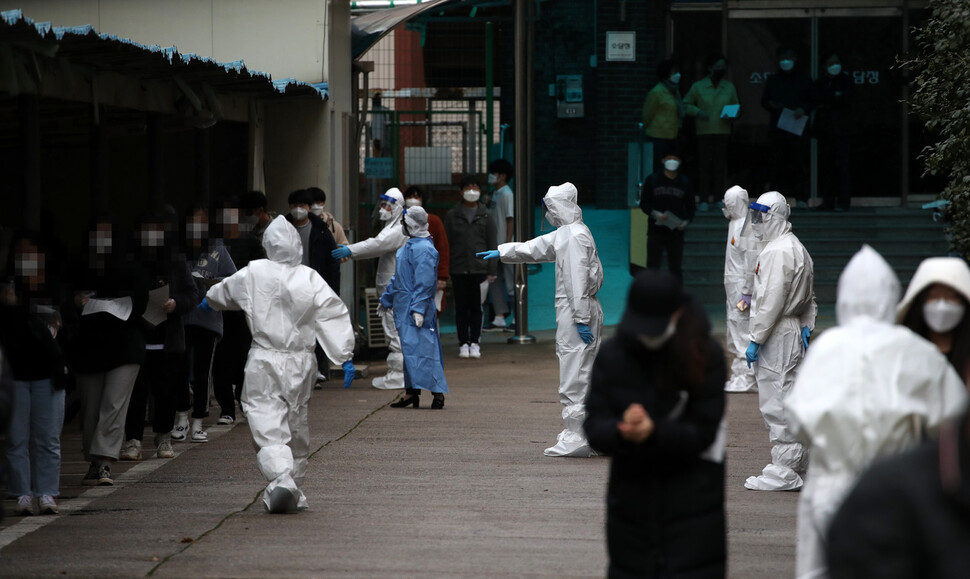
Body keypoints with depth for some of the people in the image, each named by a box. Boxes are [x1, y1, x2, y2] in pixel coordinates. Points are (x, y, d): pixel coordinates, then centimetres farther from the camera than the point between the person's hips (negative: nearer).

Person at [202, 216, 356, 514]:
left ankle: (281, 478, -31)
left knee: (268, 424, -8)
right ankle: (294, 491, 23)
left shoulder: (254, 274, -3)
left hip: (264, 361, -3)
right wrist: (345, 357, -3)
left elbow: (224, 292, 15)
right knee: (296, 424, 15)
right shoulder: (311, 280, -1)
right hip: (301, 362, 3)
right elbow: (334, 316, -5)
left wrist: (208, 300, 38)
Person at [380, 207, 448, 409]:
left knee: (421, 349, -12)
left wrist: (419, 309, -25)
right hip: (404, 308, 10)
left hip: (415, 309, -10)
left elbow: (425, 283, -21)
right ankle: (411, 392, 17)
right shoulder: (409, 246, 17)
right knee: (409, 349, 12)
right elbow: (398, 278, 27)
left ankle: (438, 392, -10)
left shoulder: (423, 249, -16)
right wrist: (386, 299, 32)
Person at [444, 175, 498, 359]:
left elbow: (492, 245, 6)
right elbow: (446, 244, 5)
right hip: (458, 269, 0)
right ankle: (463, 342, 8)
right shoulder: (452, 216, 5)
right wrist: (444, 271, -1)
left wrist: (492, 271, 0)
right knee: (461, 307, 3)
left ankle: (475, 342, 9)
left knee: (476, 306, 2)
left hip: (479, 268, 0)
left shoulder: (486, 216, 6)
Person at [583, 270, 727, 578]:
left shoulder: (705, 356, -7)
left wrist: (654, 432, -28)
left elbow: (703, 433, -10)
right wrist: (622, 431, -27)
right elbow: (594, 426, -4)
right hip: (630, 503, 3)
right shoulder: (612, 355, 0)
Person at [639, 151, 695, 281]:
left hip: (676, 231, 1)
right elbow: (644, 204, 4)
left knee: (676, 267, 4)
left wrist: (686, 221, -9)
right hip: (656, 230, -1)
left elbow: (690, 207, 11)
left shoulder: (685, 183, 8)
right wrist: (655, 214, -15)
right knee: (653, 266, -2)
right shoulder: (652, 180, 4)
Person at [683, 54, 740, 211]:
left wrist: (732, 115, -4)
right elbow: (686, 105, 8)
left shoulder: (729, 87, 11)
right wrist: (698, 112, -9)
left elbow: (736, 108, 18)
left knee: (720, 165, 0)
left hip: (723, 131, 2)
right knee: (704, 165, -4)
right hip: (704, 131, -2)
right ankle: (704, 199, 0)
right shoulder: (698, 86, 4)